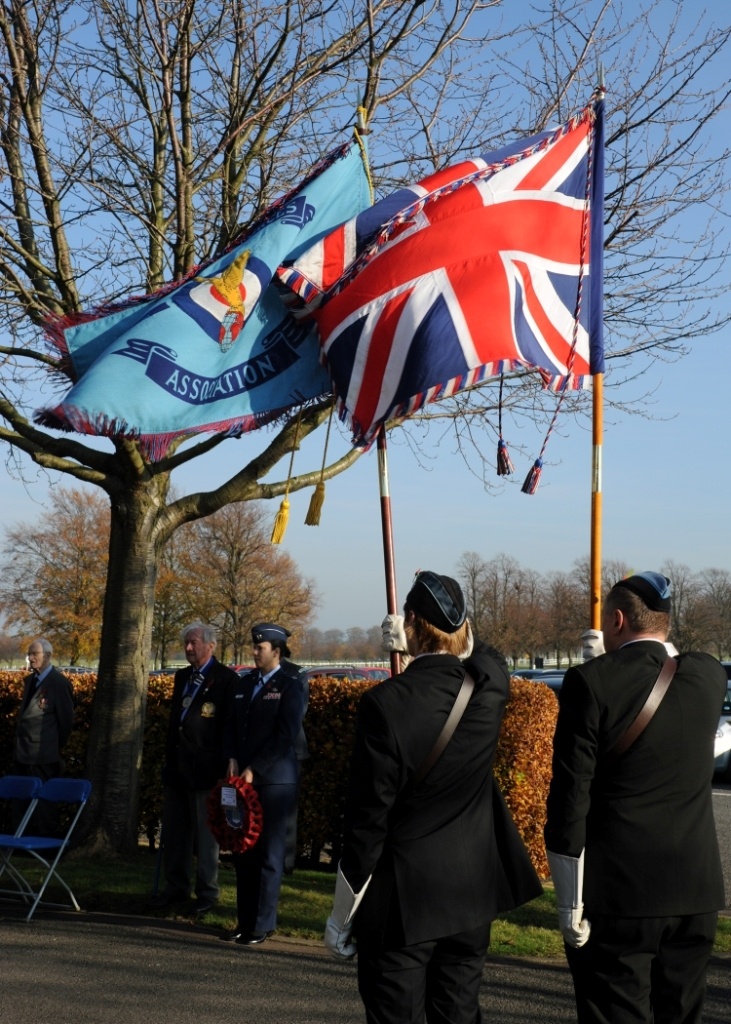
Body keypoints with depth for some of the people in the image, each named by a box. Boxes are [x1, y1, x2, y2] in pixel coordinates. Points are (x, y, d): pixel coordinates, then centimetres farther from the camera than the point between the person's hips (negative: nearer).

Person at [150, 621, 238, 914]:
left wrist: (224, 767, -14)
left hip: (205, 768, -7)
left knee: (205, 833, 0)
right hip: (177, 767, 7)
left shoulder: (226, 679, -8)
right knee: (174, 832, 12)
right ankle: (176, 888, 22)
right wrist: (169, 758, 17)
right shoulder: (182, 677, 16)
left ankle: (207, 893, 10)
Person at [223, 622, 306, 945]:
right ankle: (245, 920, 14)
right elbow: (231, 726, 17)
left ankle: (263, 924, 4)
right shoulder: (244, 683, 16)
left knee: (269, 854, -2)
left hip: (274, 780, -6)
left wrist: (254, 769, -12)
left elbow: (286, 736, -10)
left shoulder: (290, 686, -4)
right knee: (242, 851, 6)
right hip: (243, 777, 6)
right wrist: (233, 759, -1)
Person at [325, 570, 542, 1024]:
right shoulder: (489, 688, -7)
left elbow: (368, 816, -16)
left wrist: (342, 915, -5)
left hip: (402, 900, -5)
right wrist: (450, 607, 31)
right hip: (472, 891, 5)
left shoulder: (385, 703, -20)